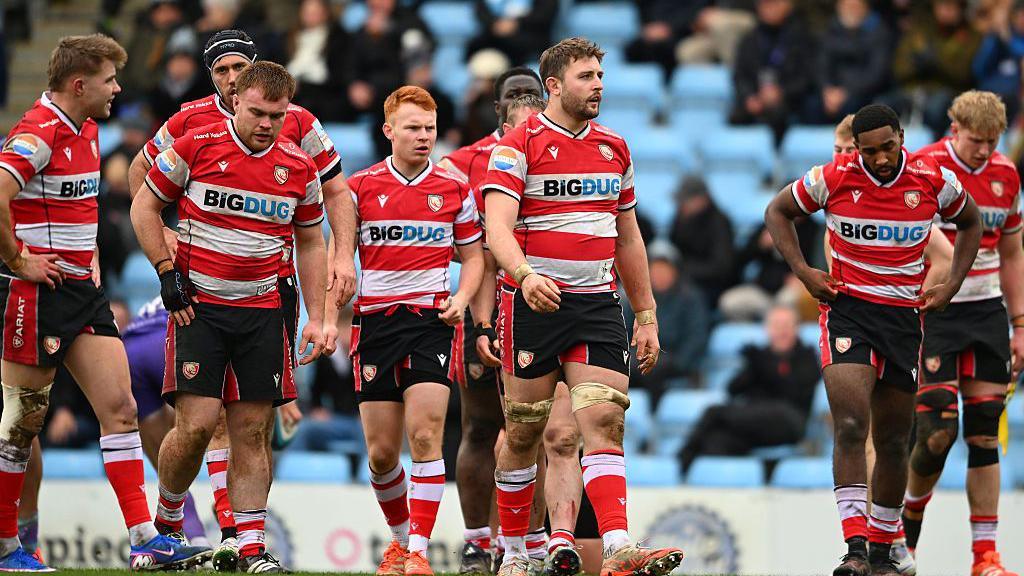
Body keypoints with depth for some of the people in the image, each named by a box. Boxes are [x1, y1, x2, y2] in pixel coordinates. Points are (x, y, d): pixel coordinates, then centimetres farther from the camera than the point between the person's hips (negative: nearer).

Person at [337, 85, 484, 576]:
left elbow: (473, 255, 16)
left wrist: (462, 298, -3)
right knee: (381, 453, 3)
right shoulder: (361, 186, 5)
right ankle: (401, 535, 27)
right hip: (375, 320, 1)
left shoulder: (454, 189, 7)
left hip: (432, 320, -1)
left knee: (425, 436, -15)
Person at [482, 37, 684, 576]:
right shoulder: (519, 144, -5)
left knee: (604, 421, -10)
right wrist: (525, 275, -36)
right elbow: (498, 228, -17)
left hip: (597, 305, 4)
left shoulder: (613, 147, 14)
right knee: (523, 433, 3)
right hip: (534, 303, -4)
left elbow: (627, 239, 22)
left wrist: (646, 315, 19)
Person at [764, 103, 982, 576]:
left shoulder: (934, 180, -4)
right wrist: (803, 272, -4)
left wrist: (951, 286, 5)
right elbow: (777, 212, 8)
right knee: (851, 427, -20)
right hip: (847, 308, -3)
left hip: (904, 315, 3)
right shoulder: (834, 178, -8)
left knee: (893, 441, 10)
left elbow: (970, 224, 16)